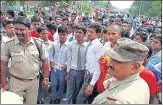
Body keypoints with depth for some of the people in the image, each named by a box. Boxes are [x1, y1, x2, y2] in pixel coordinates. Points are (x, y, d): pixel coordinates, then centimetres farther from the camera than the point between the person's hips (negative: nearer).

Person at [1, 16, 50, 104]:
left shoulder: (39, 43, -9)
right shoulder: (8, 45, -11)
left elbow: (45, 61, 1)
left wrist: (46, 78, 1)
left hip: (33, 81, 1)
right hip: (16, 82, -1)